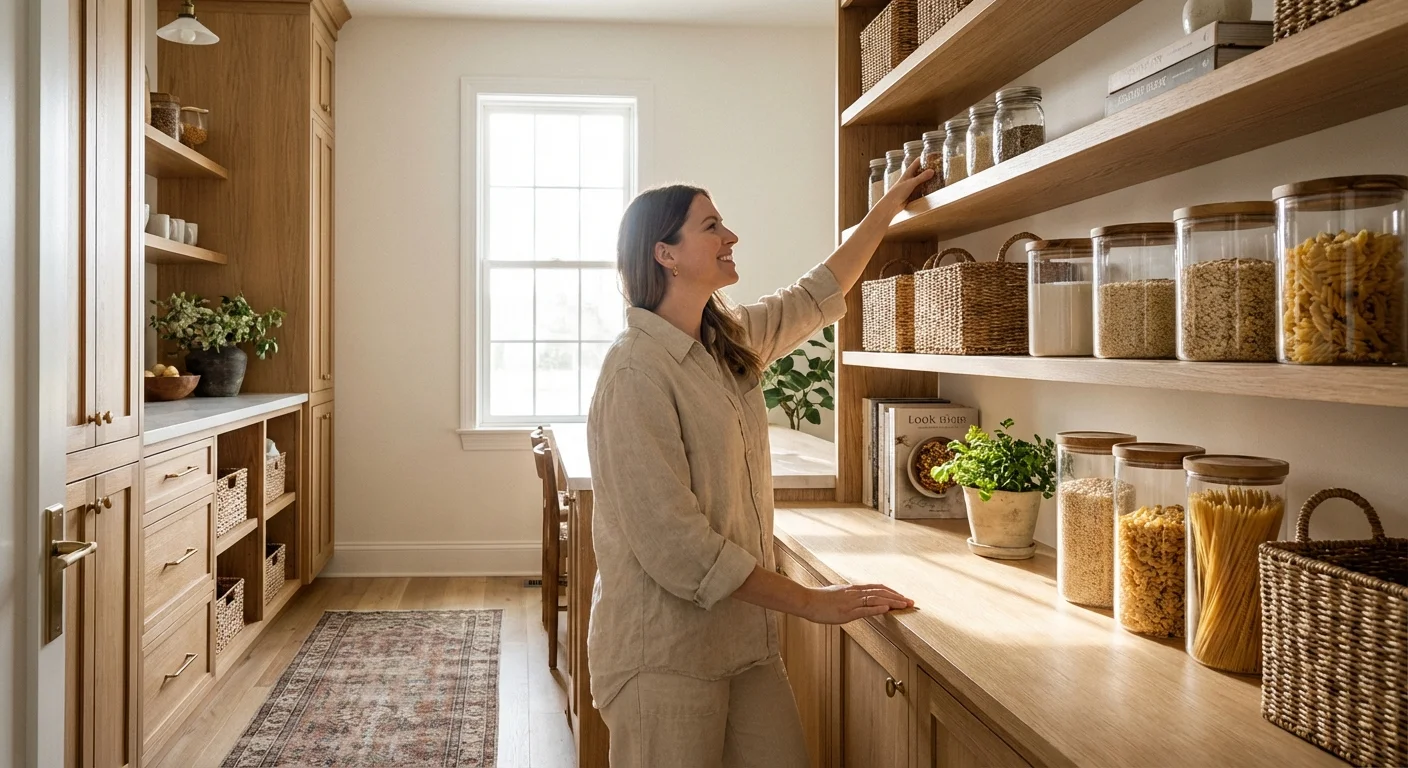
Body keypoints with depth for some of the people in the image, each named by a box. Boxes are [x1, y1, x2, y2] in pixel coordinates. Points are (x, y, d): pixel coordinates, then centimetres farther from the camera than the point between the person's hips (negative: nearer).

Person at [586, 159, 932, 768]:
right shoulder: (637, 372, -18)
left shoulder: (729, 341, 8)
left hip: (744, 642, 8)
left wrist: (892, 202, 28)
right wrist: (811, 602, -17)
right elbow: (675, 544, -22)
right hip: (666, 656, -7)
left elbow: (819, 295, 25)